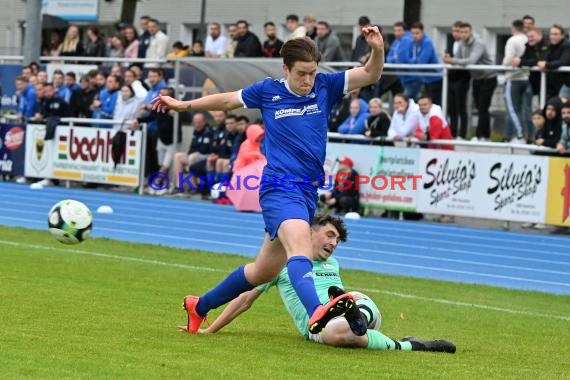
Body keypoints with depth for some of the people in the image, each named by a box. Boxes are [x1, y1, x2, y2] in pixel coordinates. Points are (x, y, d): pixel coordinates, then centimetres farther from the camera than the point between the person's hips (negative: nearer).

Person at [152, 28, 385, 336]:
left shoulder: (325, 87, 6)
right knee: (300, 246, -33)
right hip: (280, 190, -5)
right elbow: (228, 100, 17)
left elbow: (370, 75, -2)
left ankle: (199, 307, 36)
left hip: (307, 194, 5)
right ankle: (316, 312, -59)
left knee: (263, 271, 16)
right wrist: (183, 105, 23)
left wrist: (378, 49, -22)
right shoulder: (268, 91, 1)